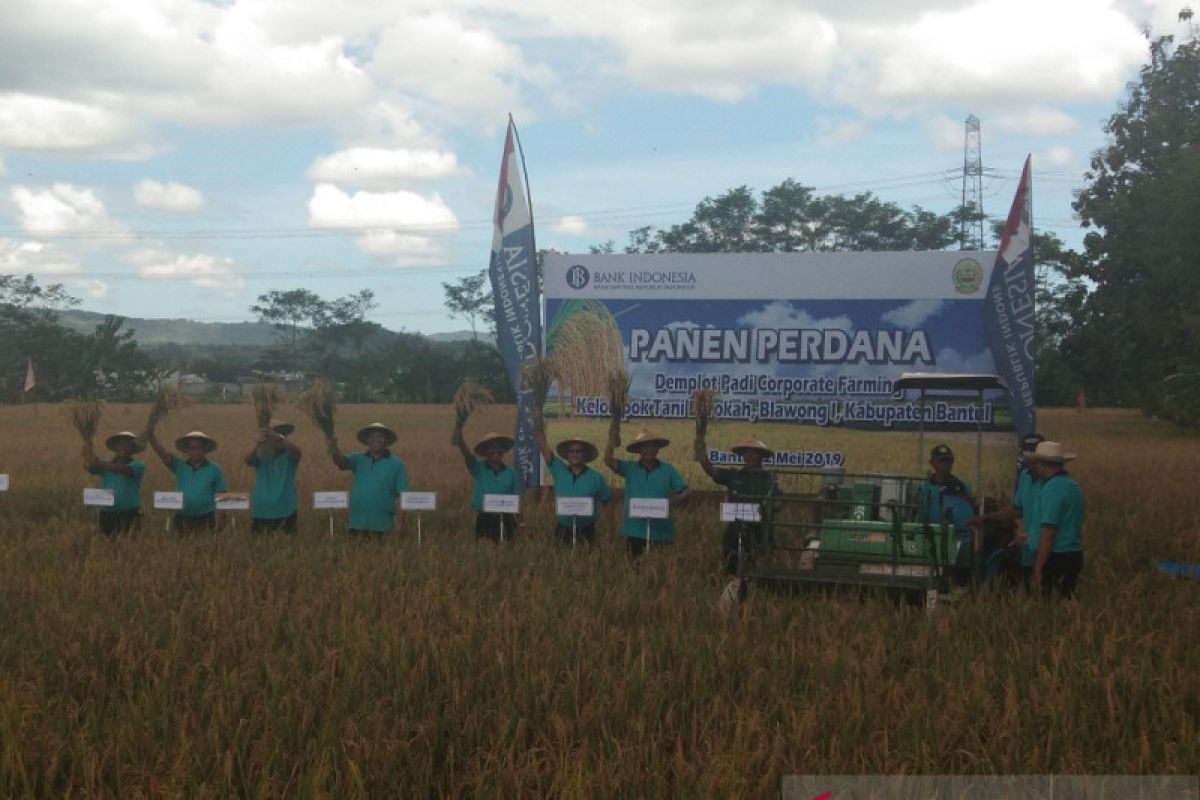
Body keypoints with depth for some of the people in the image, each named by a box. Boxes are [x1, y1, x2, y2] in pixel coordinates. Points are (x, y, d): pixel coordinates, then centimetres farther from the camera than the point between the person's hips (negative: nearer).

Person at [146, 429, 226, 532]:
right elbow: (161, 452, -4)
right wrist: (150, 435, -18)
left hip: (205, 521, -1)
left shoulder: (214, 469, 4)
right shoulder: (179, 466, 7)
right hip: (182, 519, 2)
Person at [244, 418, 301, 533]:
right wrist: (257, 444, -37)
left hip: (286, 511, -1)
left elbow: (296, 451, -22)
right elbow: (248, 460, -17)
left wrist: (279, 437, -40)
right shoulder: (261, 457, 4)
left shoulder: (289, 456, 1)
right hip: (261, 511, 1)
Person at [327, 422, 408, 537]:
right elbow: (341, 462, -9)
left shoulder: (397, 464, 2)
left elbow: (402, 495, -1)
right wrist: (333, 447, -30)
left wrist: (400, 521, -9)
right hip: (358, 522, 2)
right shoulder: (358, 459, 9)